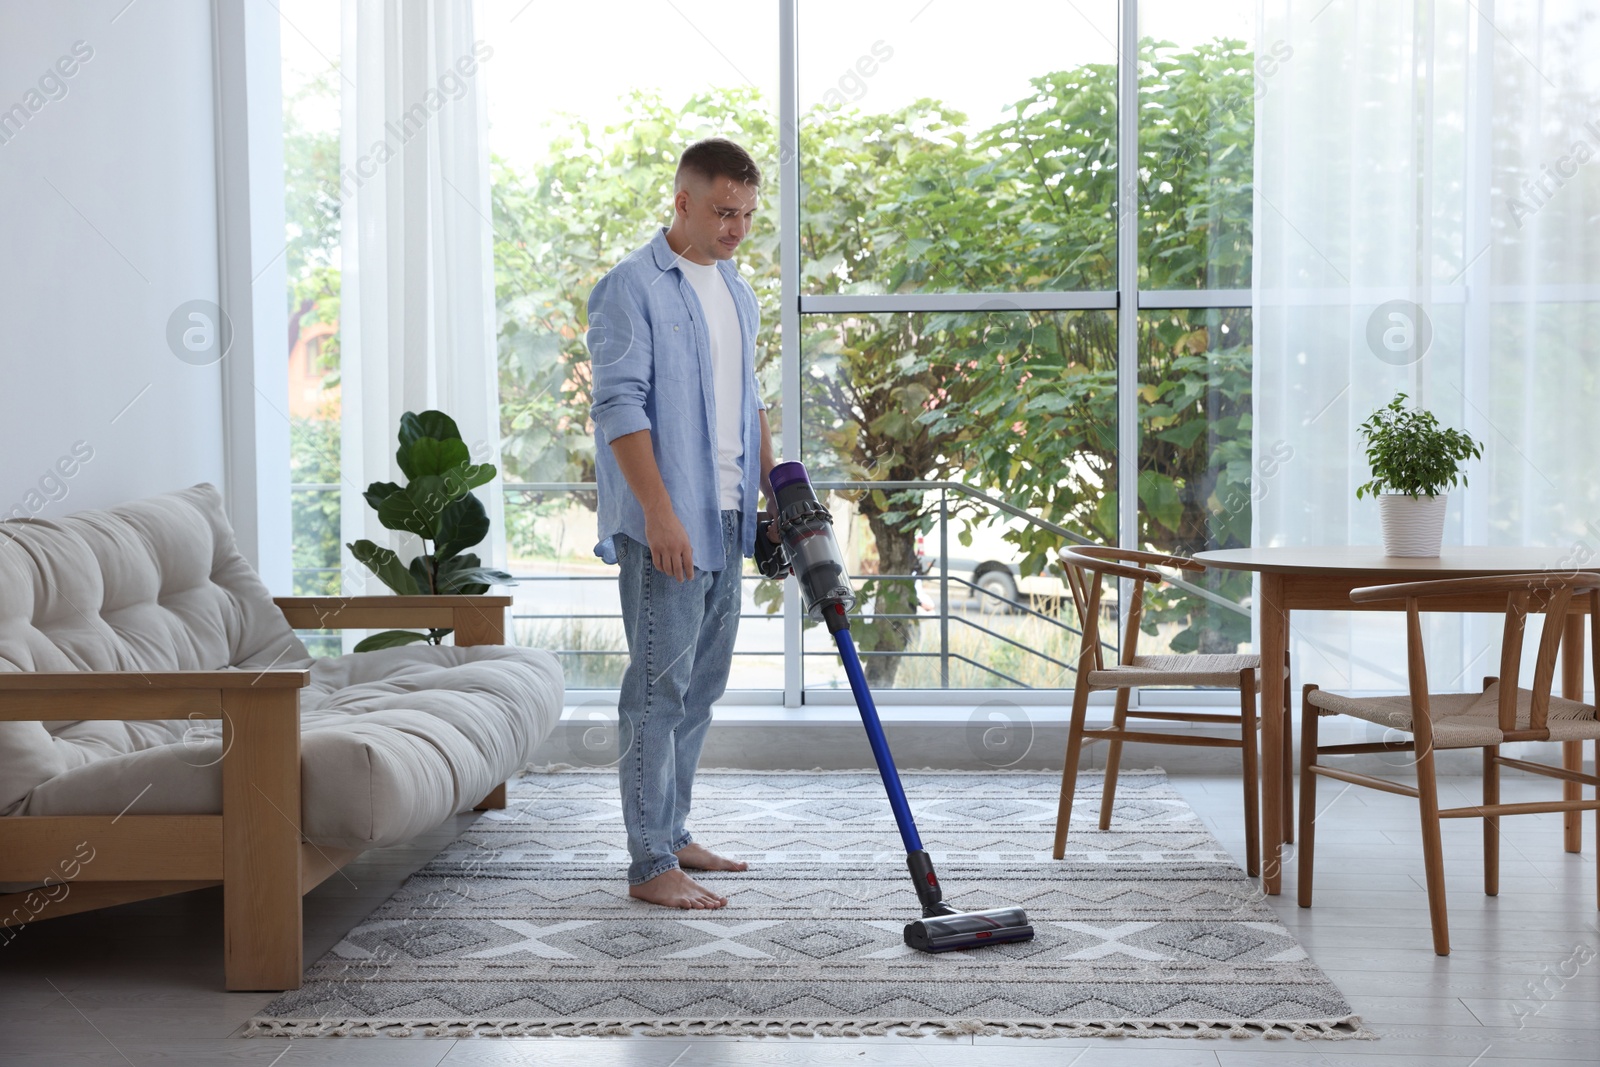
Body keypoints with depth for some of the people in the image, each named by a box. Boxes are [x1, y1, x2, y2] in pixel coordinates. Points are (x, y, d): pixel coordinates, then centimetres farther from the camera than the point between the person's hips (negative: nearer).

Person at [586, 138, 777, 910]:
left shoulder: (737, 292, 16)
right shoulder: (632, 287, -11)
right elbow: (619, 407, -17)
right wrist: (659, 512, -23)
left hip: (726, 523, 9)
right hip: (663, 526, -9)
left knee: (700, 686, 14)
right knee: (659, 687, -8)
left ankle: (672, 834, 24)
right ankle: (650, 865, -5)